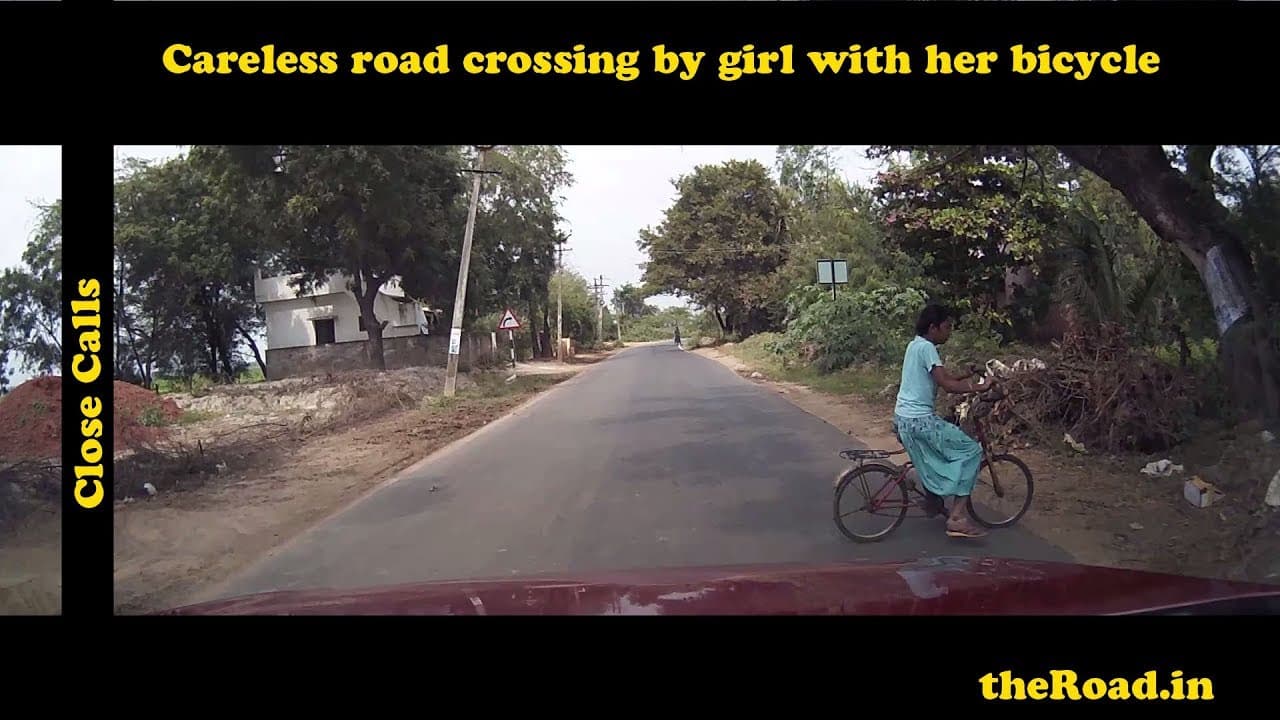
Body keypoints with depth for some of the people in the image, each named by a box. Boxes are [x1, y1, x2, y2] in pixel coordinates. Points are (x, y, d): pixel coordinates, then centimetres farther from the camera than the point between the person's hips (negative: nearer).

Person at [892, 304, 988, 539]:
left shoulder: (915, 345, 14)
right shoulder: (926, 348, -15)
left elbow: (942, 377, 22)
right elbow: (948, 385, -21)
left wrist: (967, 375, 13)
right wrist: (980, 387, -14)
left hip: (903, 417, 10)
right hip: (919, 420, -10)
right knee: (971, 450, -5)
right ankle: (957, 517, -8)